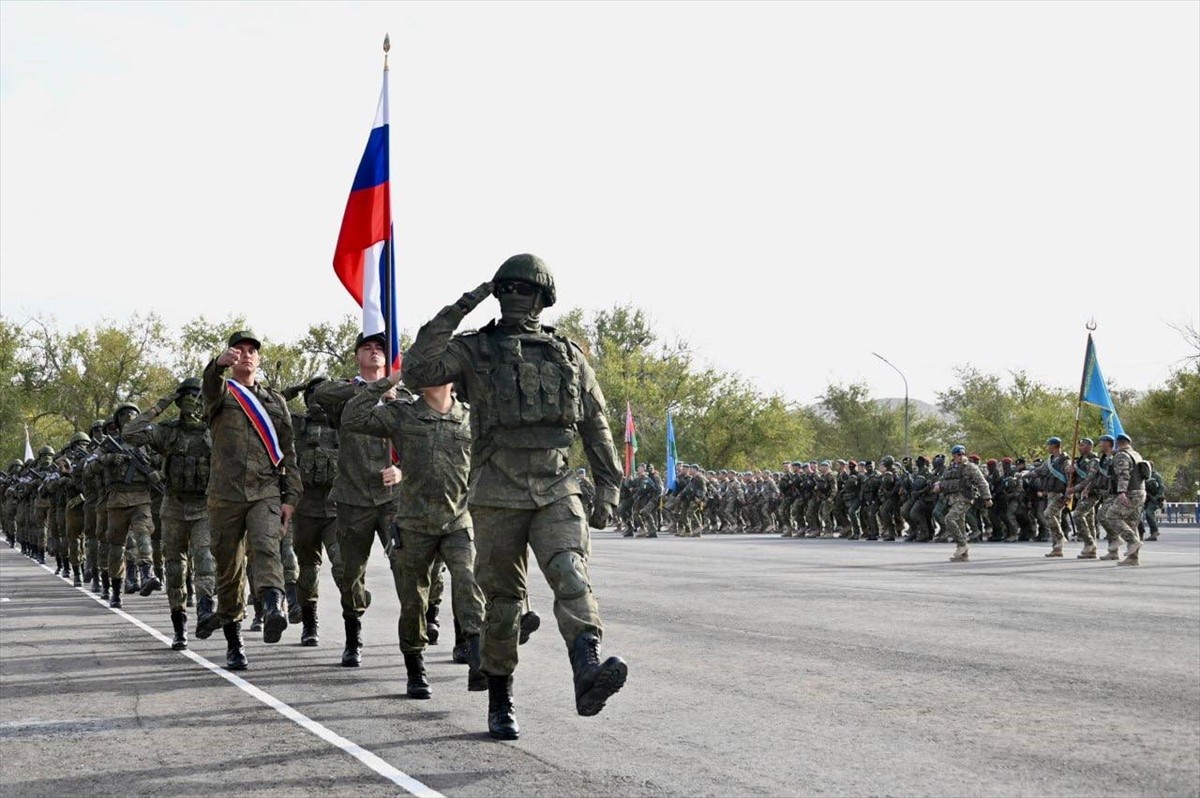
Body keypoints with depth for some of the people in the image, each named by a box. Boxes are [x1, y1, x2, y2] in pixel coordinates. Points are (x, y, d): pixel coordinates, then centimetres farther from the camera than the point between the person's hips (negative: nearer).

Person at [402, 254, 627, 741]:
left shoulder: (568, 356, 12)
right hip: (497, 496, -1)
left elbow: (596, 427, 16)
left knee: (571, 576, -22)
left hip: (556, 493, 1)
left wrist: (608, 490, 10)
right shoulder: (473, 350, 5)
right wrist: (455, 312, -15)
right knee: (502, 599, 6)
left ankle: (588, 674, -40)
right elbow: (416, 372, -12)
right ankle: (500, 703, 20)